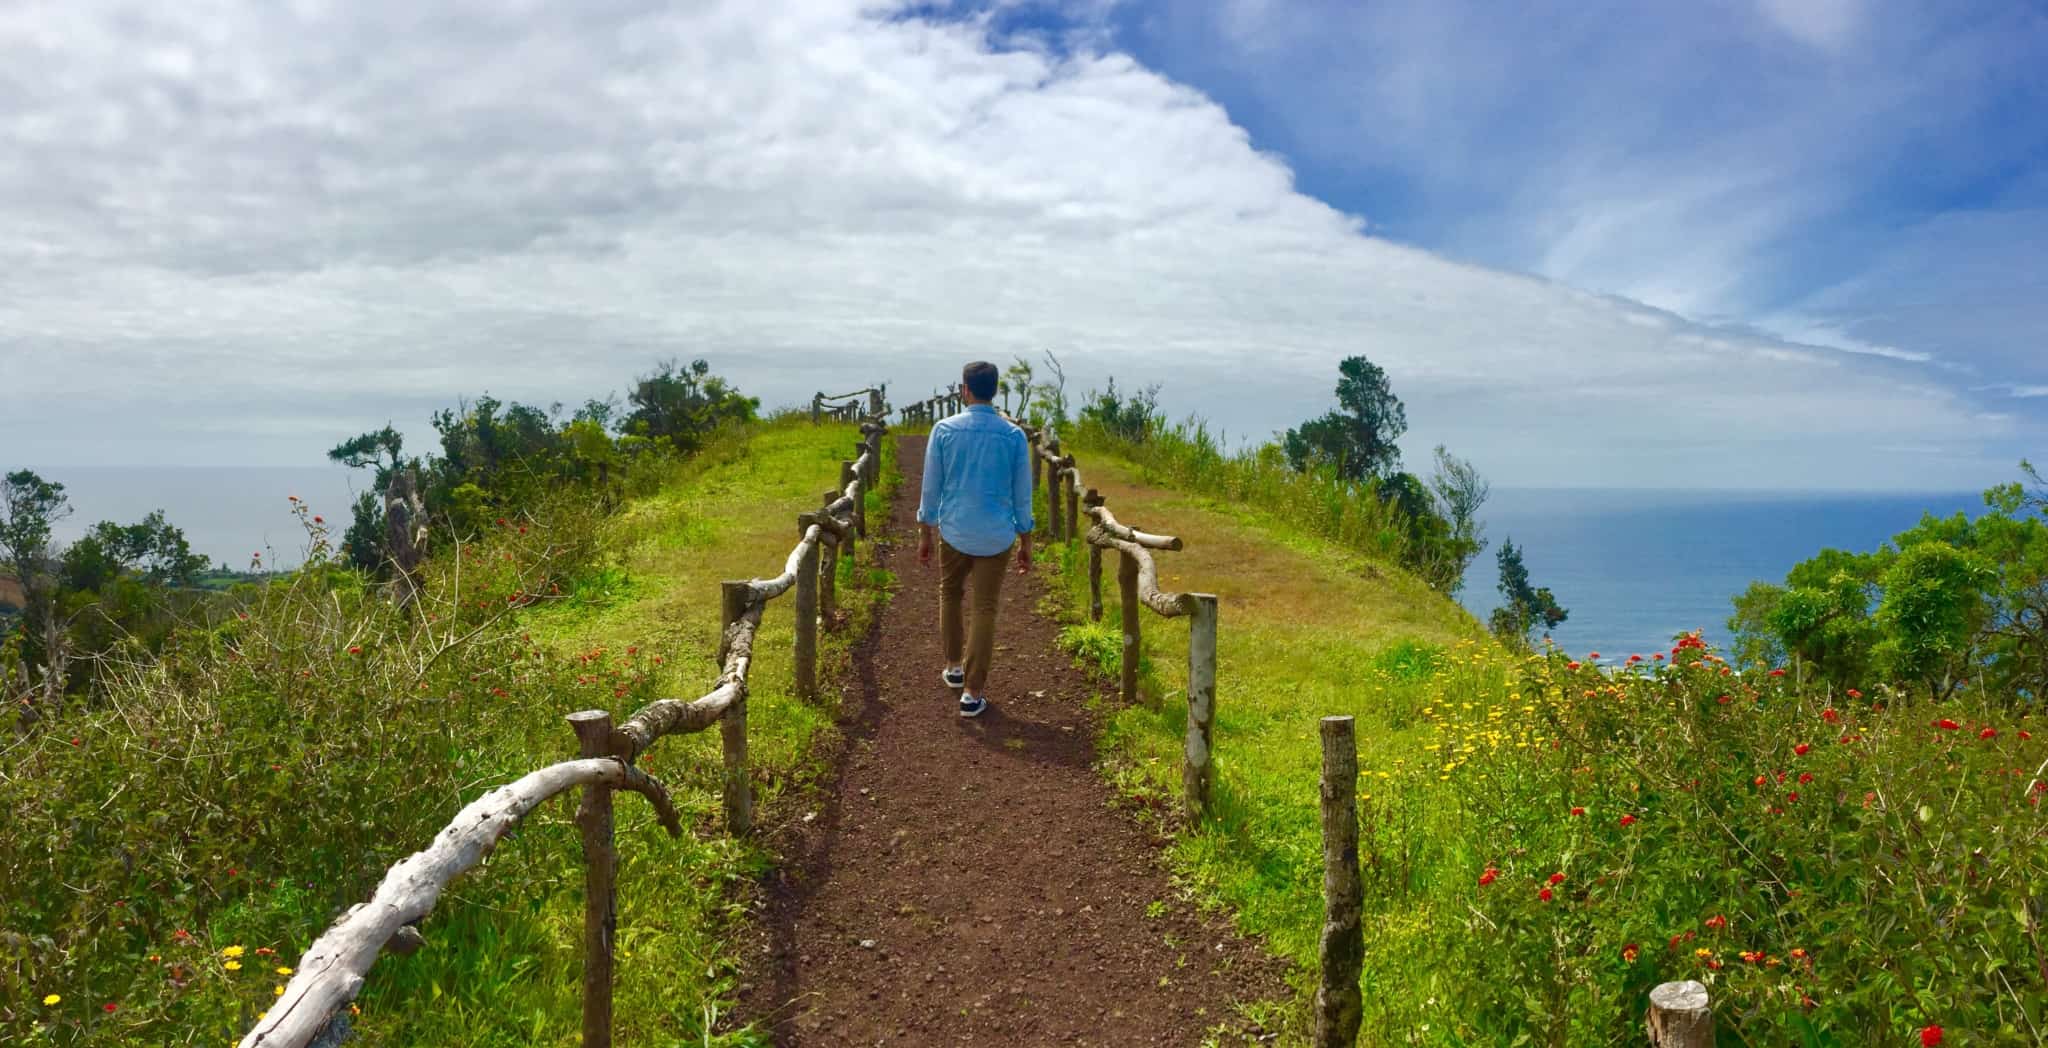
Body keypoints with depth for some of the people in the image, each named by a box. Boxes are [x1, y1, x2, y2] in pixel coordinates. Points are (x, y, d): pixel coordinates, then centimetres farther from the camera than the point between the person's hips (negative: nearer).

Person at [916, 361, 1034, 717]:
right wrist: (1026, 544, 10)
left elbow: (931, 488, -1)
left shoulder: (944, 430, -6)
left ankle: (955, 667, 32)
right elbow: (1022, 495, -1)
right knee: (985, 610, 6)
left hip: (954, 532, 1)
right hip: (996, 537, -1)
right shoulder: (1014, 436, -6)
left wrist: (924, 534, 10)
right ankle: (972, 692, 7)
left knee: (950, 595, 25)